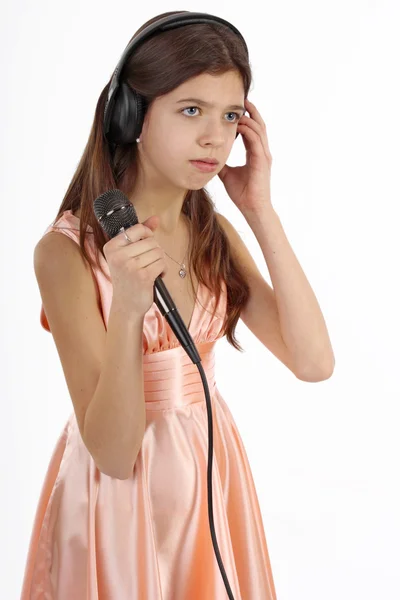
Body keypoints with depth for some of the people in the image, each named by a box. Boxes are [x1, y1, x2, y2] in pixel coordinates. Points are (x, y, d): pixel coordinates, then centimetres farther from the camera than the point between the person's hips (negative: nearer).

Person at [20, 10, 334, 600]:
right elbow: (114, 452, -22)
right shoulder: (68, 250, -20)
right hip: (120, 488, -5)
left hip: (214, 469, 6)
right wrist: (127, 309, -37)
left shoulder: (214, 231, -2)